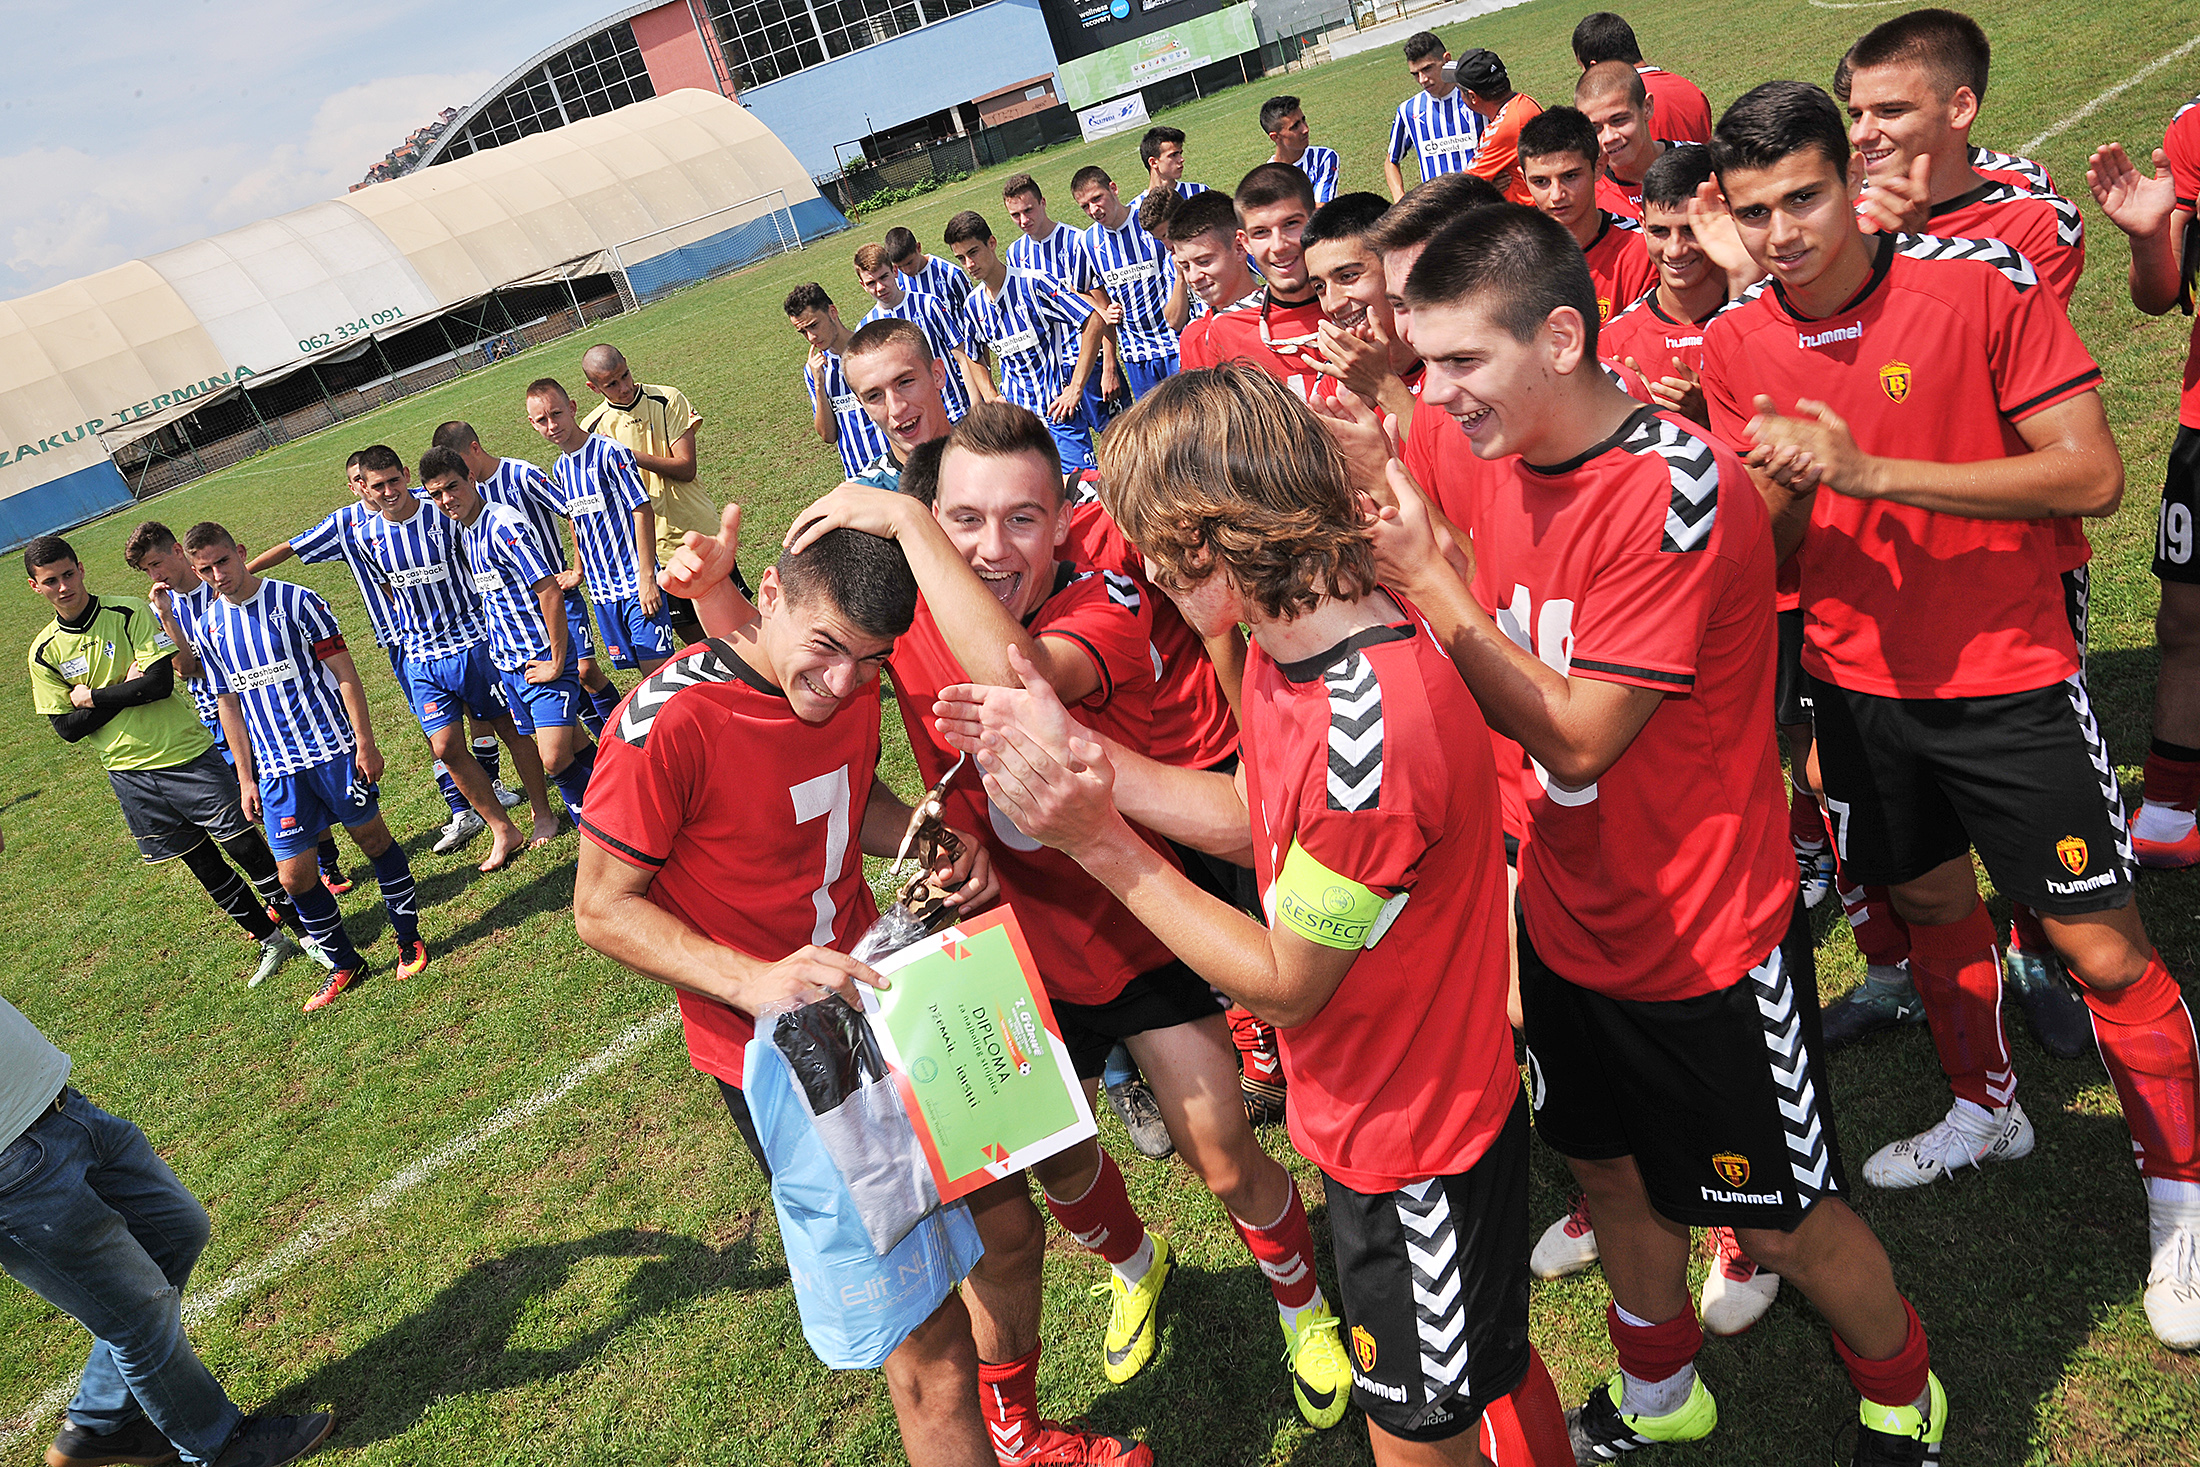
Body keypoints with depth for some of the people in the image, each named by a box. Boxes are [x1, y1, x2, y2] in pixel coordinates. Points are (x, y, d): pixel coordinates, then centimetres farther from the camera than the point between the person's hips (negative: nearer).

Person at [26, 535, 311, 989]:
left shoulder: (129, 616, -9)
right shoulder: (44, 651, 2)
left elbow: (160, 682, -19)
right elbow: (66, 727, 0)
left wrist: (92, 698, -12)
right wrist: (125, 690, -10)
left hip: (184, 753, -4)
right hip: (128, 772, 4)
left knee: (243, 844, -2)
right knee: (201, 862, 10)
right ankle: (269, 939, 22)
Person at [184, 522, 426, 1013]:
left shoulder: (295, 601, -7)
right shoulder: (209, 628, 6)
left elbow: (344, 672, -6)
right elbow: (230, 705, 13)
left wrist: (365, 741, -11)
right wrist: (246, 778, 12)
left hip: (334, 749, -4)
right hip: (278, 769, 4)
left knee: (373, 838, 8)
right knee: (293, 875, 2)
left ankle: (408, 939, 25)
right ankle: (344, 964, 20)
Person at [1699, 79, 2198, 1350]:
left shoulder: (1983, 284, -14)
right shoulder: (1736, 347, -2)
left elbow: (2093, 475, -19)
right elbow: (1761, 548, 3)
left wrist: (1872, 468, -27)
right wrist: (1783, 487, -21)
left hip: (2007, 676, -4)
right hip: (1859, 681, 4)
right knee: (1929, 902, 20)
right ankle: (1986, 1112, 44)